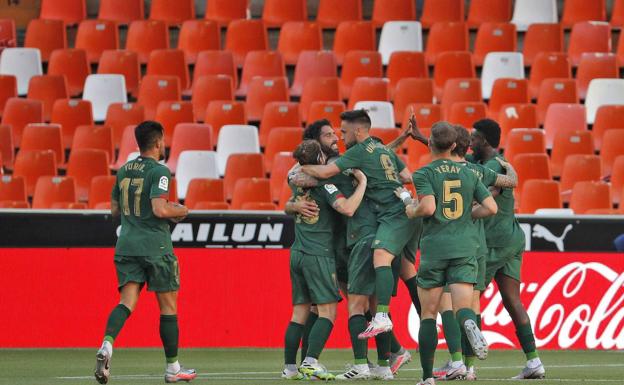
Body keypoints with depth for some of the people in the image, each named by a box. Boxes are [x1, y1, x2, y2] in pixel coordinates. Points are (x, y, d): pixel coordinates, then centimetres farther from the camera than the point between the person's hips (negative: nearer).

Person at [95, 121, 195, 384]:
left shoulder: (124, 171, 11)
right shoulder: (159, 171, -10)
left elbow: (115, 209, 19)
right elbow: (160, 209, -21)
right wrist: (181, 211, -2)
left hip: (126, 245, 5)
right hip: (155, 247, -5)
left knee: (127, 301, -3)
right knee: (168, 306, 8)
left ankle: (107, 345, -31)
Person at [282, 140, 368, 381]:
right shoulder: (323, 185, -12)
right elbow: (347, 209, -24)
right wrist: (362, 182, -14)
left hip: (297, 253, 7)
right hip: (319, 254, -7)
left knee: (299, 312, 10)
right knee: (327, 312, -6)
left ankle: (289, 367, 7)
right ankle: (311, 362, -19)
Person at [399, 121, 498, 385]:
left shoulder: (424, 174, -3)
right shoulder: (468, 173, 10)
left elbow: (428, 207, -18)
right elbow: (490, 207, 6)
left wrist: (411, 209, 3)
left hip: (434, 247, -2)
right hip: (465, 247, 2)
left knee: (428, 314, 8)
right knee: (462, 307, -6)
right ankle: (470, 324, -44)